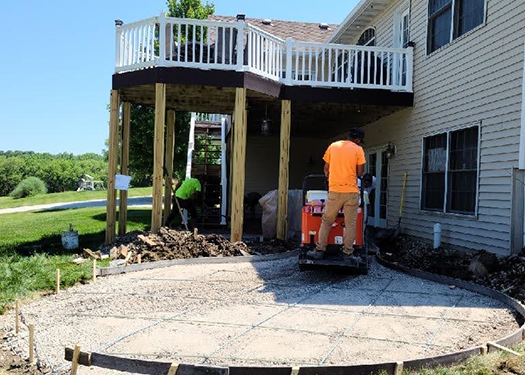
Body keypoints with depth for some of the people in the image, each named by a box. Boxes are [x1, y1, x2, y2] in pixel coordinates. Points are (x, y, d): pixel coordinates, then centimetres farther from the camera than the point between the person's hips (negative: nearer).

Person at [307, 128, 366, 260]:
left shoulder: (333, 146, 7)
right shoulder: (358, 150, -1)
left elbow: (326, 169, 9)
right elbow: (360, 173, -2)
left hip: (334, 191, 2)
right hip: (351, 191, -2)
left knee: (326, 221, 10)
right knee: (350, 224, 6)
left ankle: (319, 250, 9)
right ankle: (347, 253, 9)